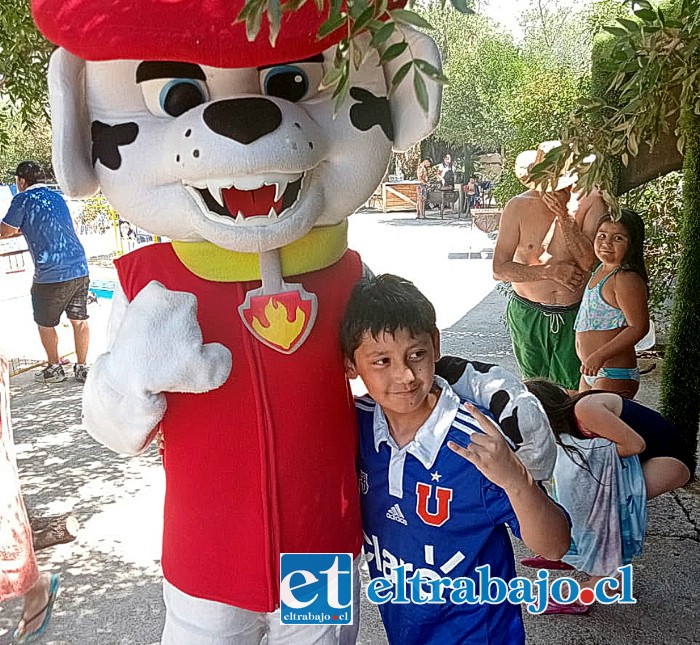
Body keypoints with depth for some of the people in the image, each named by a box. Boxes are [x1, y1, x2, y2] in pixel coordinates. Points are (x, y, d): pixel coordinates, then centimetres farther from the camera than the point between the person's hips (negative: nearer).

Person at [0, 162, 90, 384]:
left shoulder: (23, 200, -3)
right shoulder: (57, 197, 17)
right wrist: (22, 229, 37)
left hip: (51, 275, -6)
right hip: (79, 269, 6)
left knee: (45, 324, 13)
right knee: (79, 320, 11)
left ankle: (54, 368, 24)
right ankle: (82, 368, 16)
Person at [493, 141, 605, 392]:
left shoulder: (589, 203, -8)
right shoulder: (518, 207, -8)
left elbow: (589, 261, -18)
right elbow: (500, 269, -9)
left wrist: (564, 217, -25)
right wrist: (552, 270, -15)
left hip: (574, 315, -1)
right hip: (528, 314, 1)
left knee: (571, 392, 1)